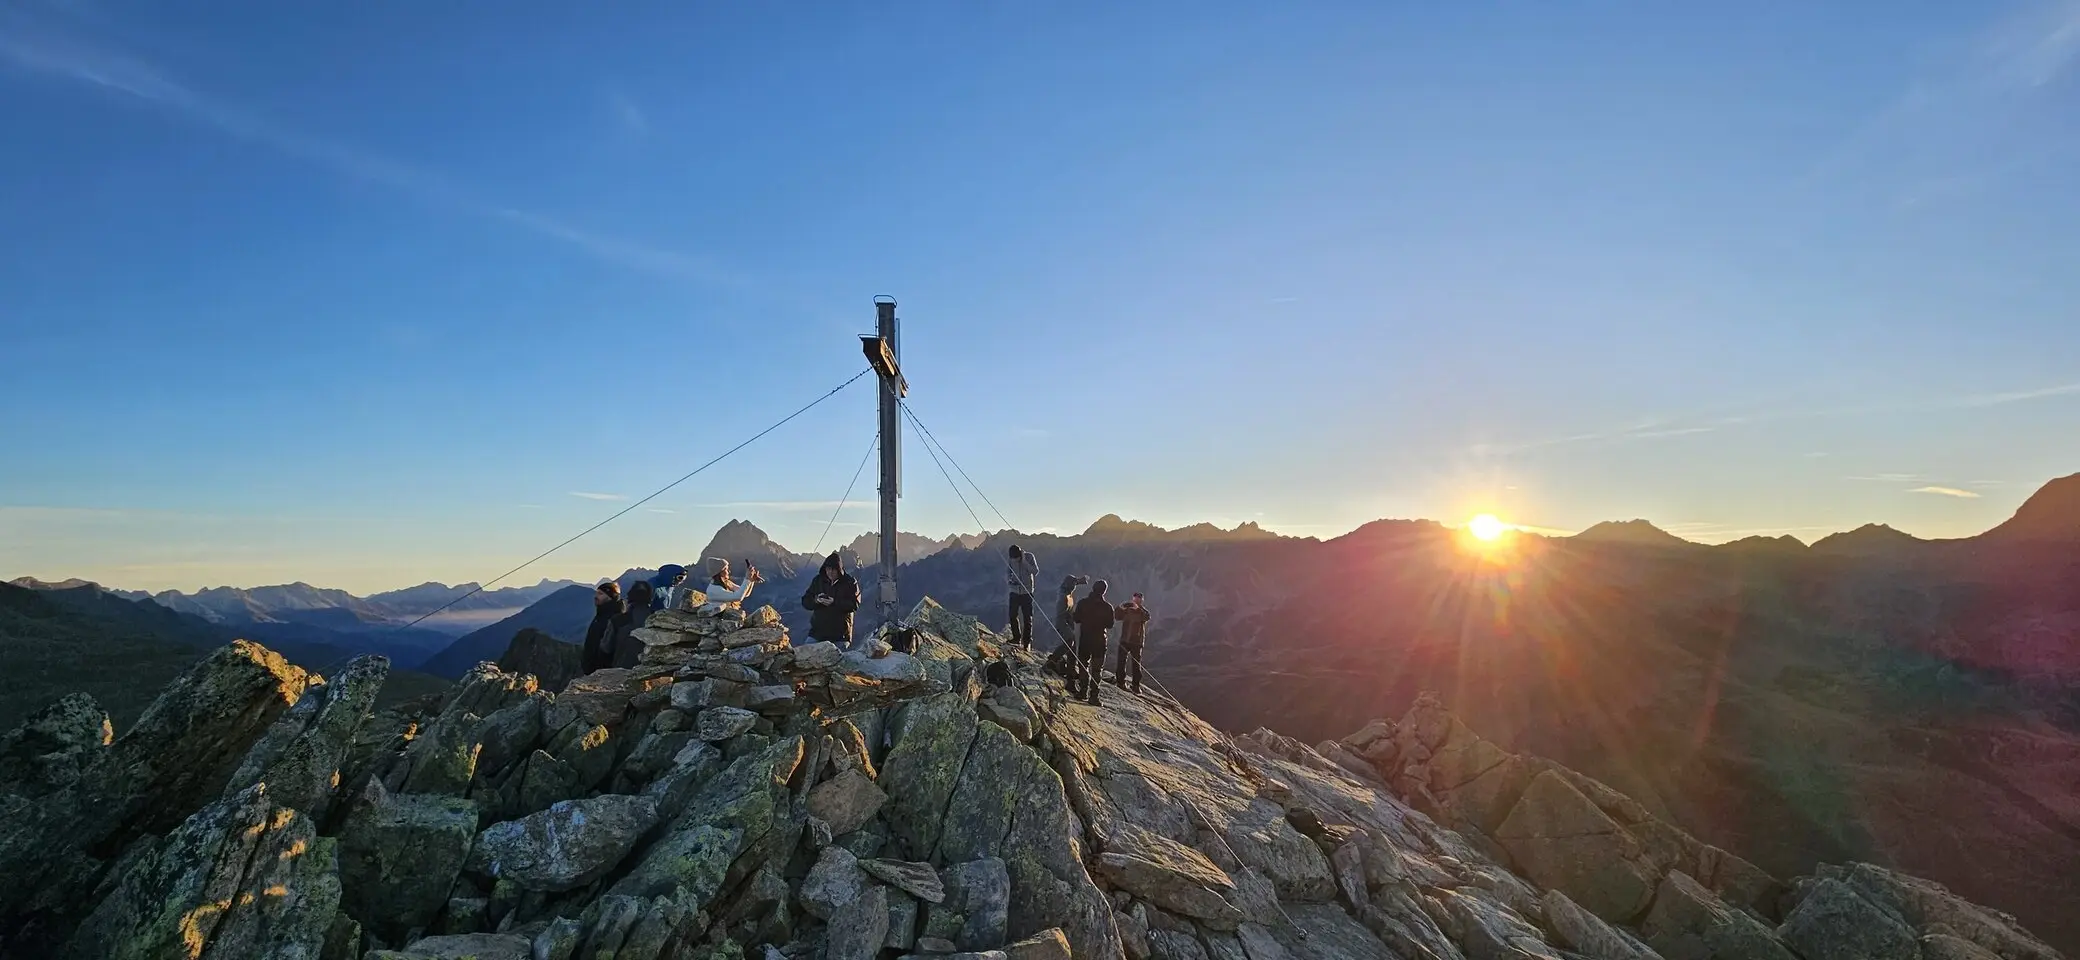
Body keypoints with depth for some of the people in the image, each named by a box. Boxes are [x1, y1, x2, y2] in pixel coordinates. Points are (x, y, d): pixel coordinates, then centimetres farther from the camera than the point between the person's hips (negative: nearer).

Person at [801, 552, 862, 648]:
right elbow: (805, 602, 7)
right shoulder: (817, 580, 7)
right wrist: (816, 600, -16)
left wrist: (835, 602, -23)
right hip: (818, 630, 3)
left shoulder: (850, 582, -2)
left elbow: (855, 604, -12)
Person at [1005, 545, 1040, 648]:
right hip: (1015, 592, 3)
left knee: (1027, 618, 0)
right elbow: (1006, 572, 7)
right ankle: (1017, 638, 22)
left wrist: (1024, 561, -24)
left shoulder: (1029, 557, -10)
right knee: (1013, 615, 4)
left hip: (1027, 592, -2)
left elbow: (1035, 572, -17)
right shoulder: (1010, 560, -4)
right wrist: (1009, 579, -15)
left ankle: (1027, 641, 10)